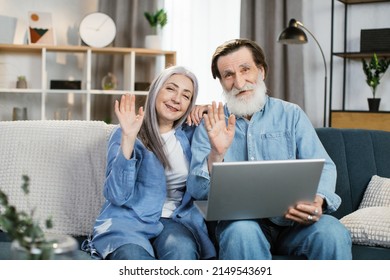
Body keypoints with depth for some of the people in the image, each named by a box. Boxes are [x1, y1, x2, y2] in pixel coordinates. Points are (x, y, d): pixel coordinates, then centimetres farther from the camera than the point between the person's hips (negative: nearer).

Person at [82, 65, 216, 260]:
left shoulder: (190, 135, 13)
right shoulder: (126, 134, 1)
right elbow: (117, 195, -12)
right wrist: (129, 138, -22)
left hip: (176, 220, 3)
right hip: (129, 221, -3)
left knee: (181, 250, -35)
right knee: (135, 257, -39)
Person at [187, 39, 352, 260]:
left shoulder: (291, 115, 11)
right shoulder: (211, 125, 9)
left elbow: (323, 167, 1)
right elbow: (197, 191, 0)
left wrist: (319, 200, -22)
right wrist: (216, 154, -20)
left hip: (293, 219, 1)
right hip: (241, 219, -1)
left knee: (333, 233, -30)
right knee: (242, 231, -36)